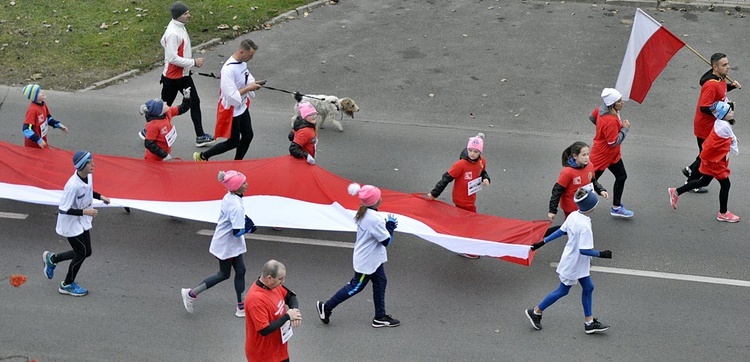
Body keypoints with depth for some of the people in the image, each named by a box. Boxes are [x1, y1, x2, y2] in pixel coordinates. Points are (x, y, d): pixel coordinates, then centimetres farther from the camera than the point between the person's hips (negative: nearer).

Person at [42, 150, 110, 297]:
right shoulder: (73, 185, -33)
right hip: (70, 223, -8)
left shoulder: (88, 176, -7)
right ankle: (67, 285, 23)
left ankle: (52, 258, 35)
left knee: (85, 252, 14)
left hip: (82, 222, 8)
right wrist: (84, 211, -30)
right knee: (83, 252, 1)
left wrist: (99, 196, 0)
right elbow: (63, 209, -28)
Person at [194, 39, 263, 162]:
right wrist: (248, 88, -26)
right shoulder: (229, 69, -32)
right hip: (231, 110, -9)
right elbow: (231, 96, -34)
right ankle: (202, 156, 20)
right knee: (233, 142, 4)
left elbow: (246, 77, 15)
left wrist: (254, 83, -8)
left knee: (248, 136, 15)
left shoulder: (242, 62, -3)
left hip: (242, 107, 9)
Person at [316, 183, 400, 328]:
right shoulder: (375, 219, -32)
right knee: (356, 286, 7)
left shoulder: (364, 213, -3)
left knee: (380, 283, 17)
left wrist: (388, 225, -3)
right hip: (367, 261, -9)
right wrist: (390, 225, -11)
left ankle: (380, 317, 26)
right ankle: (326, 307, 18)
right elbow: (386, 241, -24)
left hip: (373, 258, 9)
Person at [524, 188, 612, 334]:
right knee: (563, 291, 11)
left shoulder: (573, 215, -7)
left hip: (573, 261, 9)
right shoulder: (585, 226, -32)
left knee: (588, 288, 17)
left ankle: (589, 322, 27)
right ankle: (536, 312, 26)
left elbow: (561, 231, 2)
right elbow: (584, 250, -30)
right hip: (574, 265, -8)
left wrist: (543, 242, 10)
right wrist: (601, 254, -21)